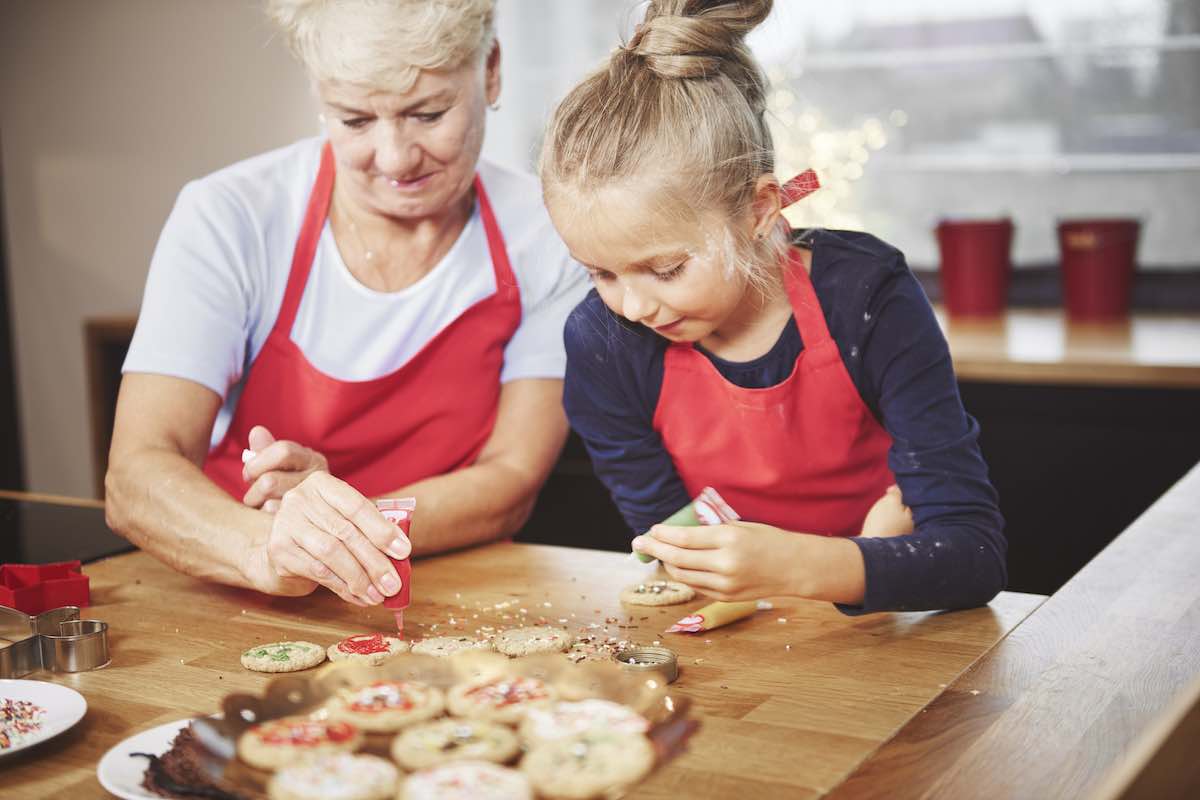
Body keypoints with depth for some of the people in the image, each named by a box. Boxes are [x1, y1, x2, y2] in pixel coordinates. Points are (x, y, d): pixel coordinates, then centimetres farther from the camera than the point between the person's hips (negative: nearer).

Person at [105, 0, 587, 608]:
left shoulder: (552, 235, -6)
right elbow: (134, 478, -17)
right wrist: (266, 551, -37)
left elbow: (511, 482, -7)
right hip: (239, 615, 0)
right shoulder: (225, 219, -9)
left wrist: (348, 527, -25)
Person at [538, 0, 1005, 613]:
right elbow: (673, 559, -9)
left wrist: (802, 564, -37)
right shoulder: (602, 342, -13)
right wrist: (873, 553, -19)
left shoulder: (865, 297, -18)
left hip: (875, 632, -1)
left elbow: (976, 553, -20)